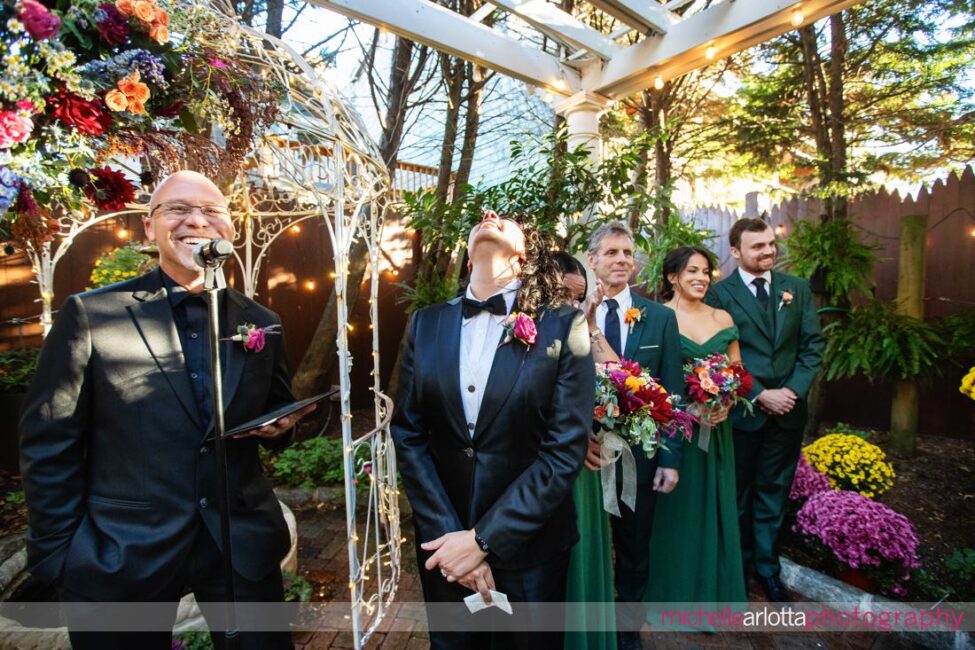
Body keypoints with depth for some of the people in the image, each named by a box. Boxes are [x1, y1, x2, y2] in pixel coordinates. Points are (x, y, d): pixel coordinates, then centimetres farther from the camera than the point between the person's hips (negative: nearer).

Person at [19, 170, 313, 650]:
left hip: (243, 547, 3)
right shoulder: (90, 313, -6)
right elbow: (49, 445, -4)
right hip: (118, 554, -2)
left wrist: (276, 426, -8)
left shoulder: (261, 322, 3)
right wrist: (56, 554, -4)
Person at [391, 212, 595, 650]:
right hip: (443, 540, 3)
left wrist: (483, 539, -15)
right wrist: (447, 532, -10)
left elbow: (565, 450, -15)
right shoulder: (426, 324, -2)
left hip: (527, 545, -2)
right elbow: (408, 435, -3)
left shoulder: (564, 326, -11)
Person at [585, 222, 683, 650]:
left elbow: (673, 393, -2)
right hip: (585, 458, -1)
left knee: (635, 559, 20)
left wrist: (671, 459, -4)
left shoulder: (660, 317, -1)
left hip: (640, 459, 2)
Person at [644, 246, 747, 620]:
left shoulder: (722, 319, 7)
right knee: (674, 508, 8)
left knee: (713, 506, 16)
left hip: (715, 426, 5)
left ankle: (711, 591, 37)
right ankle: (671, 594, 27)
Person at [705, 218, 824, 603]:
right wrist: (759, 395, -15)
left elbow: (813, 345, 2)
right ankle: (739, 567, 31)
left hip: (788, 409, 3)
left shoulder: (797, 288, 5)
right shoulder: (720, 293, -7)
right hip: (742, 410, -3)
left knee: (773, 493, 15)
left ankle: (767, 567, 32)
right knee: (738, 494, 12)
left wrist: (793, 389, -10)